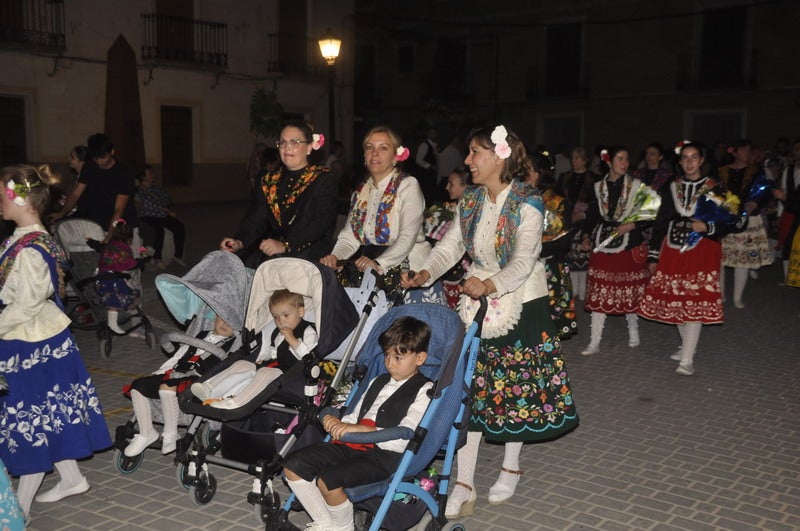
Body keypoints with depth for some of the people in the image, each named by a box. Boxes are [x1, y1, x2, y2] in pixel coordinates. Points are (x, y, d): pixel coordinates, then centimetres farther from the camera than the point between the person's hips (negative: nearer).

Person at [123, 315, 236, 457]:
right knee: (138, 386, -8)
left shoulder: (232, 344, 4)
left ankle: (170, 434, -21)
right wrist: (157, 375, 13)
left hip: (199, 381, -7)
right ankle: (146, 433, -2)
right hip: (177, 375, 7)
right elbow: (177, 357, 26)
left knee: (167, 386, -35)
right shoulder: (201, 336, 26)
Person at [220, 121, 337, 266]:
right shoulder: (269, 181, 19)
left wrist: (285, 245, -25)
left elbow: (321, 222, -12)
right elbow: (255, 218, 7)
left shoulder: (323, 180, 3)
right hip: (267, 256, 5)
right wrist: (239, 242, -14)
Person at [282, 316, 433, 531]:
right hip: (353, 445, 8)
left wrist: (360, 430, -24)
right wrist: (338, 424, -2)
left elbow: (403, 440, -14)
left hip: (386, 455, -8)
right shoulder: (379, 382, 23)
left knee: (329, 479, -30)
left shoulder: (424, 391, -3)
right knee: (293, 465, -6)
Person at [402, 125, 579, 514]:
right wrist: (425, 274, -19)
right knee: (470, 387, 2)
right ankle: (464, 485, 7)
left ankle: (510, 468, 30)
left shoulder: (527, 203, -14)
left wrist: (491, 285, -41)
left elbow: (523, 261, -24)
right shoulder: (470, 201, 5)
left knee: (516, 385, 8)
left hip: (520, 303, -5)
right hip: (477, 300, 5)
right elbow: (450, 245, 0)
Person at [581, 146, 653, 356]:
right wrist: (587, 236, 2)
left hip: (629, 244, -1)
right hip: (603, 243, 2)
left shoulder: (636, 186, -1)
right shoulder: (599, 187, 6)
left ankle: (633, 331, 31)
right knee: (599, 293, -1)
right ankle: (594, 342, 4)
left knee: (630, 291, 7)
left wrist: (632, 226, -15)